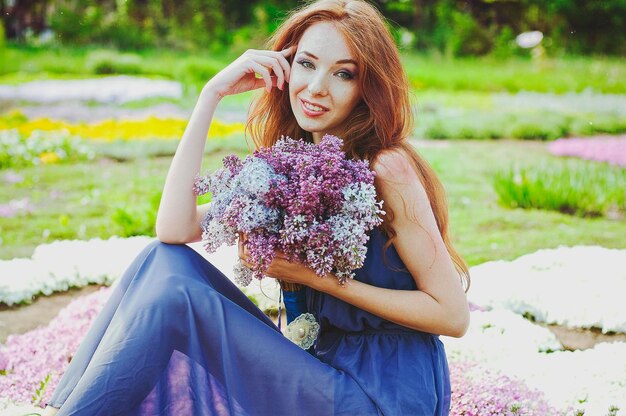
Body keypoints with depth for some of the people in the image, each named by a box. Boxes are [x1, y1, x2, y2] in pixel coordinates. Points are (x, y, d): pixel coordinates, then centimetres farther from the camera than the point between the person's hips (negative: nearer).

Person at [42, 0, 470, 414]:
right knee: (165, 260, -8)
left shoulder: (387, 169, -15)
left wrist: (319, 276, -17)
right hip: (325, 365, 7)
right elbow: (174, 230, -7)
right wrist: (212, 94, -8)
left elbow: (453, 314, -15)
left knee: (173, 293, -18)